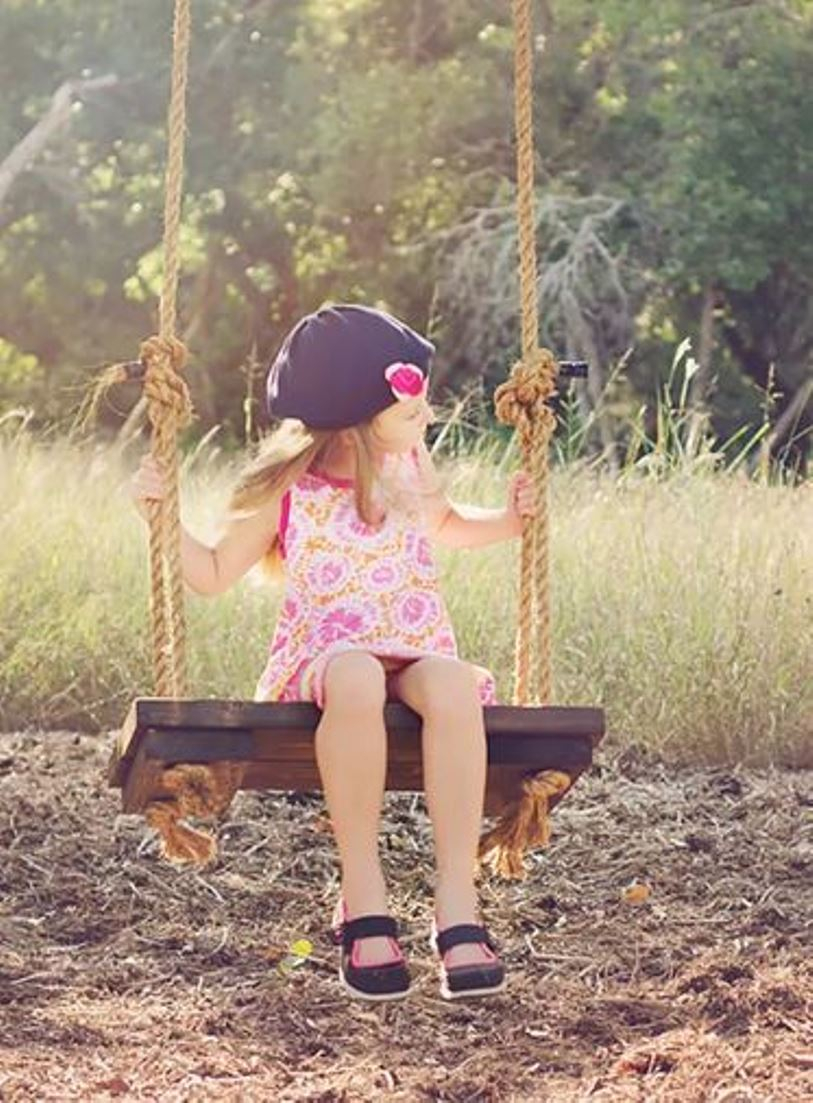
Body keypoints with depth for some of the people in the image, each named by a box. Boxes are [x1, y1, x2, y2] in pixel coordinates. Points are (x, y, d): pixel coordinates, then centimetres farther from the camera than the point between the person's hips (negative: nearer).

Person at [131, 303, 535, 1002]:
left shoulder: (412, 471, 11)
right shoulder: (288, 490, 2)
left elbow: (448, 526, 34)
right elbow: (214, 575, 13)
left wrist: (509, 520, 16)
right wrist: (162, 515, -1)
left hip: (418, 655, 2)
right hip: (324, 656, -2)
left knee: (453, 684, -38)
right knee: (355, 679, -43)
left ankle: (458, 904, -40)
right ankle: (363, 902, -35)